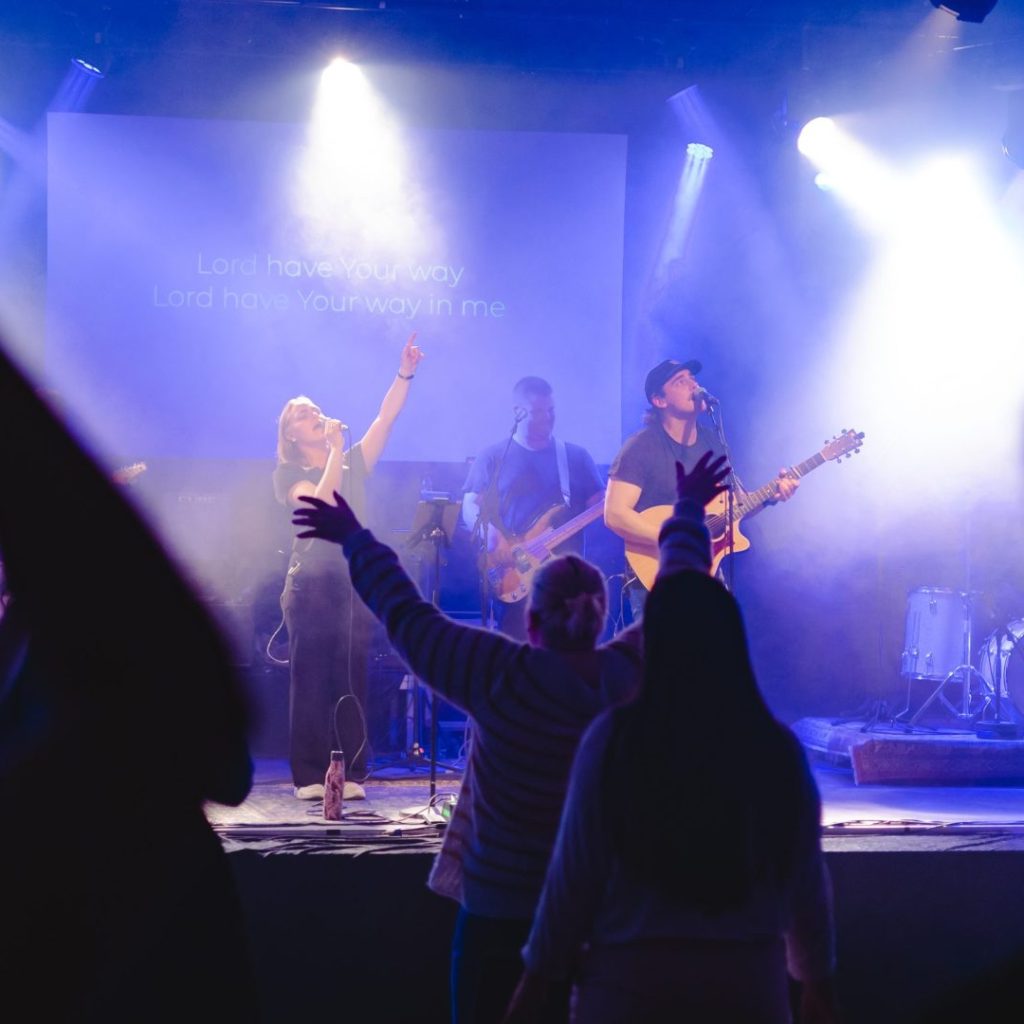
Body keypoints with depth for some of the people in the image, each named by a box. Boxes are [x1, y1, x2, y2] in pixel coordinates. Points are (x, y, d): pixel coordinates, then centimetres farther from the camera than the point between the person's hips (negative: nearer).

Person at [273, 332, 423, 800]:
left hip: (356, 582, 4)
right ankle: (310, 775, -2)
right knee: (310, 681, -4)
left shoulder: (352, 463, 14)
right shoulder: (289, 474, 2)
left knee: (351, 682, 0)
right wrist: (334, 451, -14)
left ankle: (350, 773, 2)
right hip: (310, 584, -3)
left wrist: (404, 374, -8)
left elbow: (385, 419, 3)